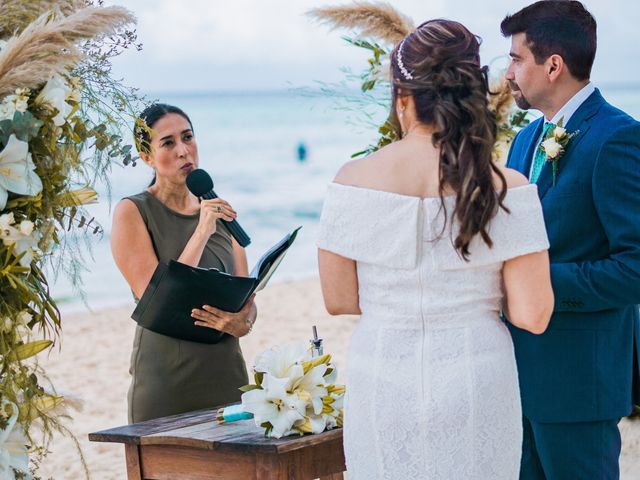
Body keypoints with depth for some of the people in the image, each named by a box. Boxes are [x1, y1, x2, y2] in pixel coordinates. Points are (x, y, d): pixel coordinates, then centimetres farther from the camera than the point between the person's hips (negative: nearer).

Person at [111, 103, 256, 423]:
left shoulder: (220, 212, 11)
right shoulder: (132, 213, -6)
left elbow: (248, 300, 12)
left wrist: (241, 323, -11)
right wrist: (202, 232, -18)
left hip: (229, 378, 5)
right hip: (165, 385, -5)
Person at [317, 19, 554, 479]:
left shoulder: (354, 180, -8)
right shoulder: (505, 189, -11)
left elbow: (338, 299, -1)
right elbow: (533, 315, -10)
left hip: (381, 385, 1)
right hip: (476, 386, -1)